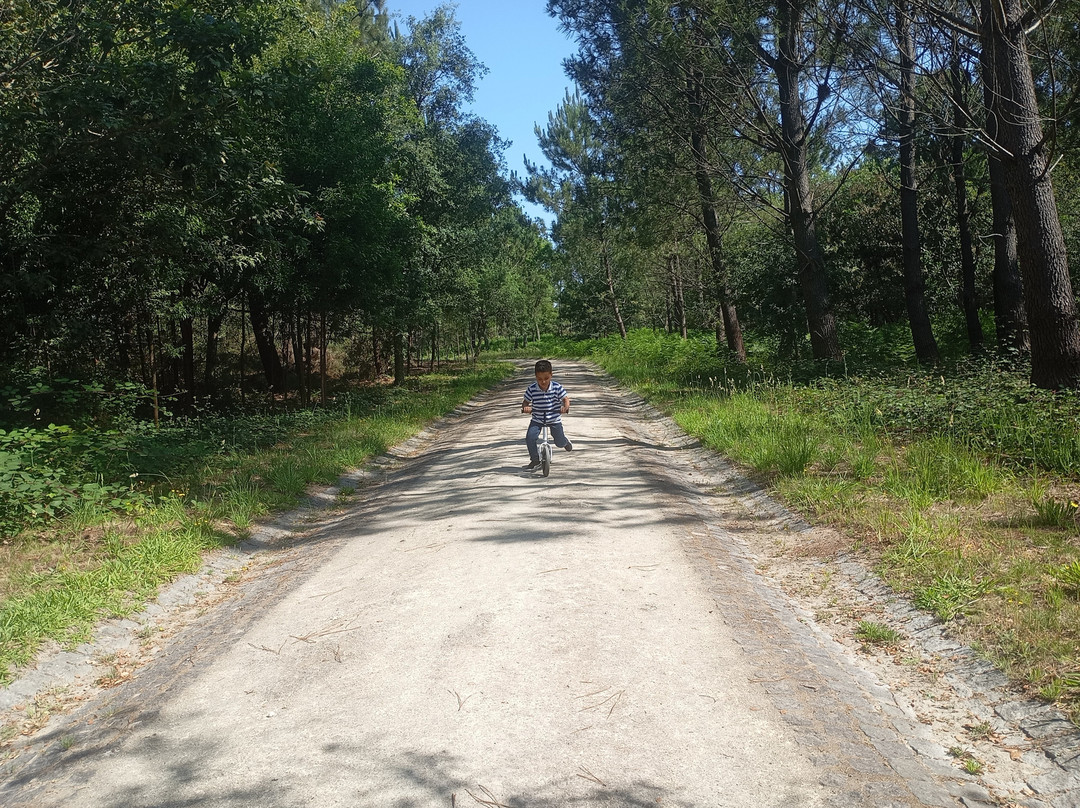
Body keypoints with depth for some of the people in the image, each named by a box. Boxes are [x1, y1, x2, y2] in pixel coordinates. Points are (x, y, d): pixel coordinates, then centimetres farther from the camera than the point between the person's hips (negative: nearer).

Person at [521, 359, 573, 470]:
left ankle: (565, 442, 45)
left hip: (554, 419, -1)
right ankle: (535, 459, 4)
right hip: (537, 419, 1)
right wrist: (525, 407, -24)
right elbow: (526, 402, -1)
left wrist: (565, 407, -29)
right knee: (530, 437, -19)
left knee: (560, 442, 4)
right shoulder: (532, 389, -12)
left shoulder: (557, 387, -14)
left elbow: (565, 399, -7)